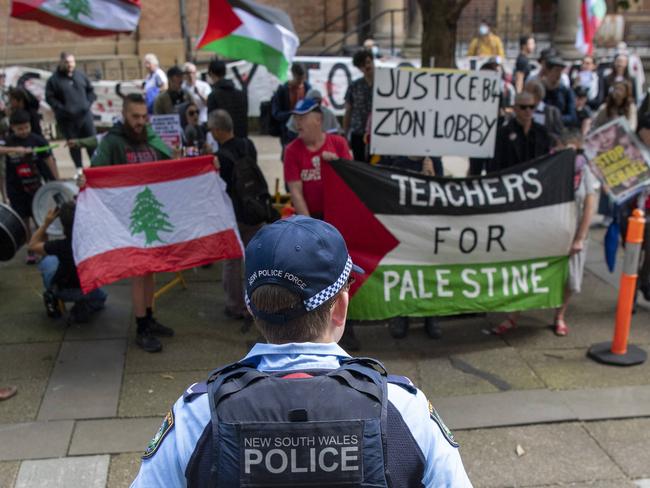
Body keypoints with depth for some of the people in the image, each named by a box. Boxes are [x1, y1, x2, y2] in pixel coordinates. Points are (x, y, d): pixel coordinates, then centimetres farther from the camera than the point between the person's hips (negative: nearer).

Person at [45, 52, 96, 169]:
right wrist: (62, 108, -14)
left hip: (85, 114, 3)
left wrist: (89, 102, 3)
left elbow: (90, 90, 17)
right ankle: (79, 168, 14)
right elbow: (49, 97, -6)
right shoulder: (54, 79, -5)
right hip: (67, 119, -3)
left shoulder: (80, 75, 7)